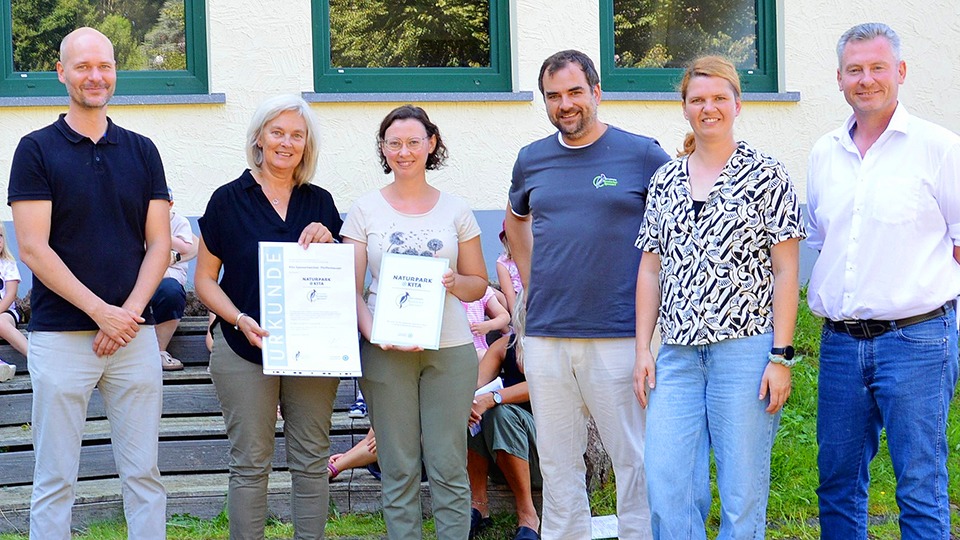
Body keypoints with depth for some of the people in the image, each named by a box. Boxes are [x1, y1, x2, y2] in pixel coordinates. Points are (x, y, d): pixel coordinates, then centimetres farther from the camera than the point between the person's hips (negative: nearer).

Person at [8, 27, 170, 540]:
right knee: (54, 480, 2)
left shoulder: (141, 151, 10)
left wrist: (129, 313, -9)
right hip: (60, 337, -3)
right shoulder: (37, 149, 0)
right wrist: (102, 311, -13)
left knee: (143, 473, 6)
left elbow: (159, 244, 7)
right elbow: (33, 249, -7)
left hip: (134, 333, 3)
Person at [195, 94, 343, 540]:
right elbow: (205, 280, 2)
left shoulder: (320, 202, 10)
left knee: (312, 461, 5)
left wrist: (326, 241, -6)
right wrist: (241, 320, -15)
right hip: (245, 350, -3)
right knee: (250, 463, 0)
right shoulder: (229, 199, 1)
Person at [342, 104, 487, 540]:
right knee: (398, 469, 2)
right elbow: (351, 289, 3)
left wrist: (453, 284, -11)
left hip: (449, 349, 1)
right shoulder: (365, 210, 7)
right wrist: (372, 332, -15)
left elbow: (479, 283, 12)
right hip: (385, 353, 0)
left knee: (448, 466, -1)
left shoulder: (455, 210, 9)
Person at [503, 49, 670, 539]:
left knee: (634, 457, 0)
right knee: (557, 460, 10)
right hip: (545, 334, 4)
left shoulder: (642, 155, -2)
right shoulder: (532, 159, 10)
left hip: (619, 334, -4)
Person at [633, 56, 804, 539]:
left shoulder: (766, 176, 0)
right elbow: (650, 270, 14)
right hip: (677, 353, 4)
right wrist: (643, 349, 7)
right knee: (665, 485, -1)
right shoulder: (665, 181, 13)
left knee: (743, 490, 0)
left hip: (745, 349, -4)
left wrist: (781, 356, -10)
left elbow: (786, 271, -3)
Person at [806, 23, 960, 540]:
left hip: (915, 338, -5)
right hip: (840, 341, 5)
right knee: (837, 481, 11)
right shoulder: (824, 153, 12)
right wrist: (825, 295, 11)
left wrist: (919, 283, -3)